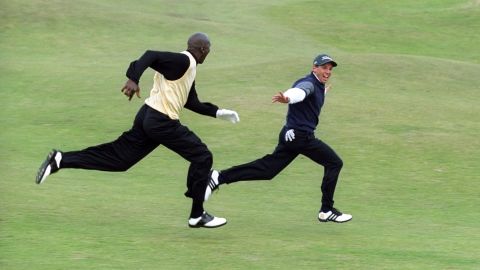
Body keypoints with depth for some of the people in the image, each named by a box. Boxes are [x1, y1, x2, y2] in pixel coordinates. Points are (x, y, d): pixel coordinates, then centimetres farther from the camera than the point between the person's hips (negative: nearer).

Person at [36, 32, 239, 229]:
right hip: (162, 122, -10)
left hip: (148, 117, 10)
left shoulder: (188, 68, 19)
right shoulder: (183, 61, -12)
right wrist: (133, 79, -38)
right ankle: (197, 216, 2)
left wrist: (218, 113, 27)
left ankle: (60, 160, 7)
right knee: (202, 158, -2)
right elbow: (151, 56, -25)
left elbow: (191, 102, 28)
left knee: (118, 158, 11)